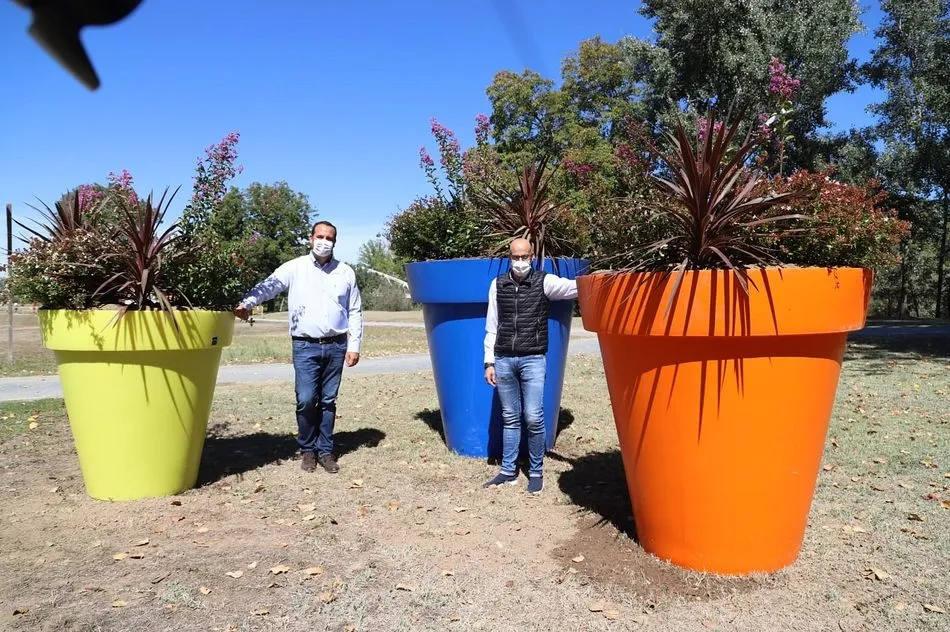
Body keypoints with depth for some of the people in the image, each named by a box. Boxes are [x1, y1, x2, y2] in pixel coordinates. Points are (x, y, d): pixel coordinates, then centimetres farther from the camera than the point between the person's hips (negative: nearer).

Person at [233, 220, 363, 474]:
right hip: (305, 346, -2)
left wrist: (354, 345, 3)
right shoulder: (294, 268, 2)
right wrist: (247, 302, -30)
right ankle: (307, 450, 15)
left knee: (328, 401, 8)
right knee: (306, 400, -6)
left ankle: (325, 451, 20)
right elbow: (267, 287, -10)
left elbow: (355, 312, 9)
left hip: (336, 346, 2)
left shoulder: (346, 272, 8)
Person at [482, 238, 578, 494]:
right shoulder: (498, 284, 6)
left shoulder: (544, 281, -2)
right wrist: (489, 362, 6)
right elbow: (491, 327, 9)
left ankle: (536, 472, 15)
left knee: (533, 417, -3)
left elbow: (572, 287, -19)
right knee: (510, 417, 10)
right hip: (503, 360, 2)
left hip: (533, 360, -2)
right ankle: (508, 471, 22)